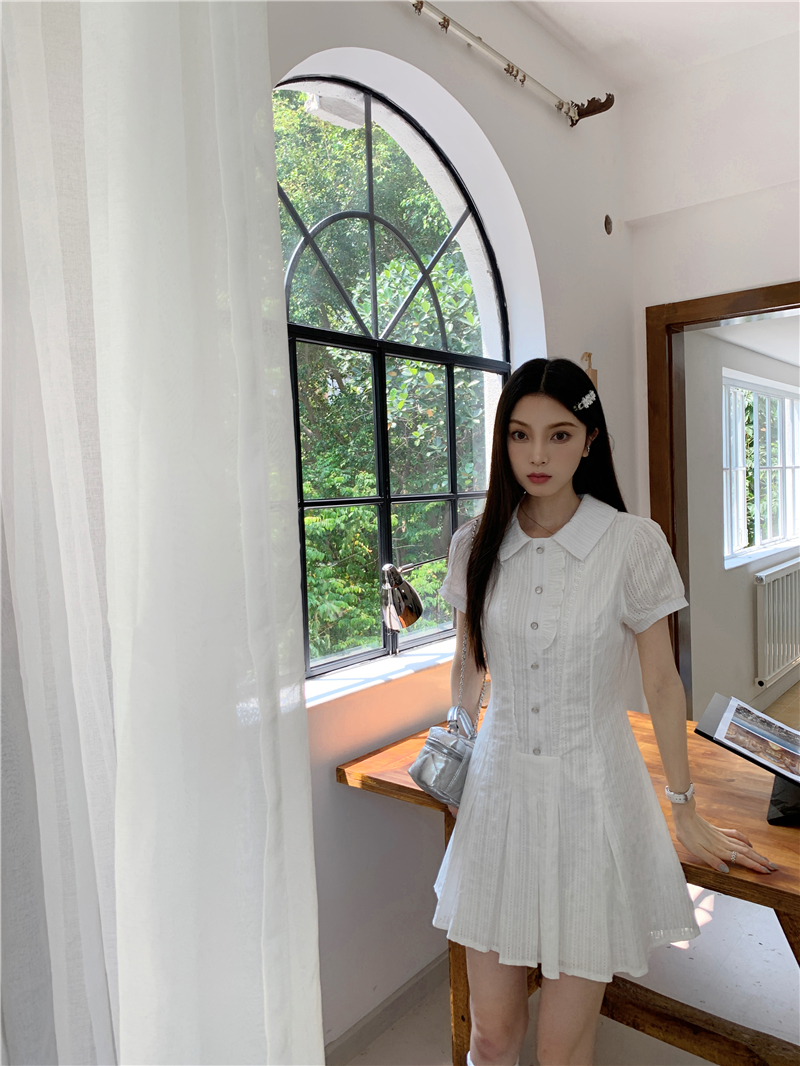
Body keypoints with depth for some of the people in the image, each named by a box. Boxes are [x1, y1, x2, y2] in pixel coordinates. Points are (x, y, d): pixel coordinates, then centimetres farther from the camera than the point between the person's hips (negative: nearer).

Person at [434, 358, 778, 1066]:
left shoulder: (635, 544, -10)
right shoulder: (476, 545, -1)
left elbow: (661, 682, -3)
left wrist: (685, 810, 4)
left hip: (592, 794, -2)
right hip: (499, 788, 3)